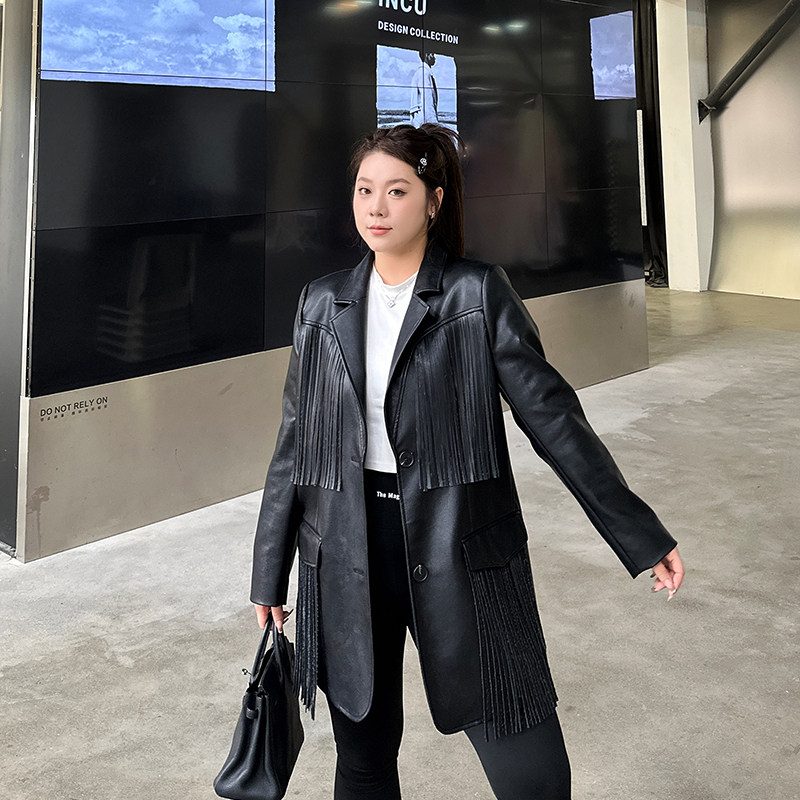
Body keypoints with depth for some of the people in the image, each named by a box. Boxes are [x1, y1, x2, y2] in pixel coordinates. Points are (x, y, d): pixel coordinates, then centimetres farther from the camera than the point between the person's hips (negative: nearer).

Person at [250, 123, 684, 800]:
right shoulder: (323, 303, 5)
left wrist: (641, 535, -3)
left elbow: (551, 416, -3)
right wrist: (271, 568, 13)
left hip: (460, 554, -3)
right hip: (348, 559, 3)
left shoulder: (478, 294, -5)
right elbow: (296, 440, 10)